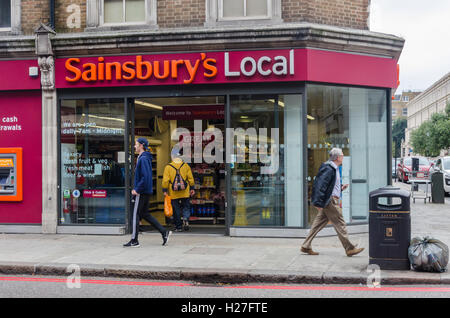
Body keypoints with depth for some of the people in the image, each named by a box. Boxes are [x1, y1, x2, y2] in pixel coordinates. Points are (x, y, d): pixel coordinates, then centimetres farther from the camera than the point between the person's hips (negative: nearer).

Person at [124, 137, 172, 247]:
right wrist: (136, 188, 17)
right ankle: (164, 232, 11)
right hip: (146, 191, 10)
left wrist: (137, 190, -18)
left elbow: (145, 177, -24)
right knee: (145, 214, 13)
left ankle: (134, 240, 4)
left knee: (136, 215, -3)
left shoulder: (143, 159, -16)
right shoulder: (142, 158, 16)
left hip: (142, 192, -10)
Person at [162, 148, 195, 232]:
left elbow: (165, 180, -7)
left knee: (176, 209, 6)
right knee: (186, 207, 13)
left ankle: (178, 226, 10)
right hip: (185, 193, 1)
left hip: (173, 193, -1)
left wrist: (165, 190, 0)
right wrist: (192, 188, 12)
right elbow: (190, 178, 4)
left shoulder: (168, 167, -4)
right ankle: (186, 218, -12)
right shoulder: (186, 166, 1)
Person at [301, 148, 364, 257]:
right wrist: (318, 202, -24)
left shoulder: (334, 169, 17)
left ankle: (306, 246, 12)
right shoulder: (328, 169, -15)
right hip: (330, 200, -10)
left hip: (329, 202, 10)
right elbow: (320, 185, -21)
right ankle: (349, 249, 3)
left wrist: (340, 187, 13)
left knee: (319, 223, 10)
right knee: (339, 223, -4)